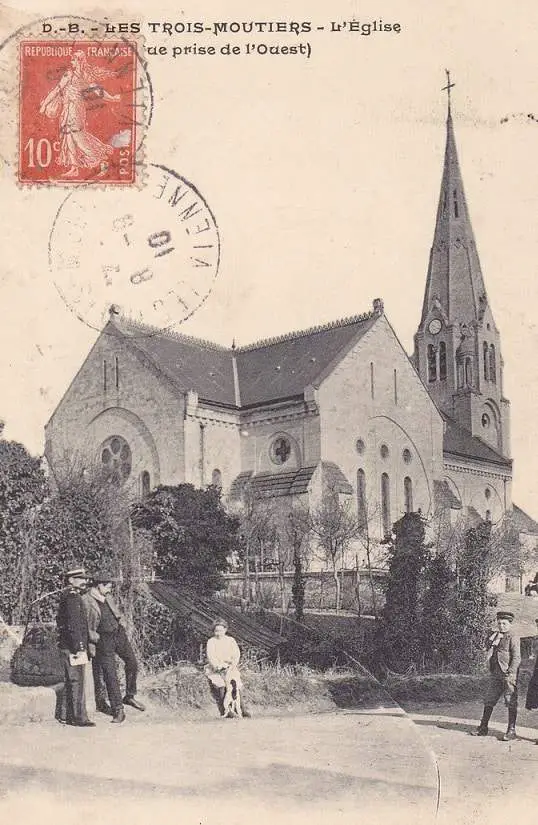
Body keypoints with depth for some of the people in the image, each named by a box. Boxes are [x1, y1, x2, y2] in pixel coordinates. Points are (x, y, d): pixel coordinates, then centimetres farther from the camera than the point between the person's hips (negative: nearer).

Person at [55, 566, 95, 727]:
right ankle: (79, 718, -2)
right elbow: (73, 624, -22)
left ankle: (63, 714, 24)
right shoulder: (72, 596, -15)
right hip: (73, 647, -10)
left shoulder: (67, 596, 17)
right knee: (77, 682, -6)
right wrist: (78, 646, -23)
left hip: (67, 646, 10)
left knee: (69, 681, 17)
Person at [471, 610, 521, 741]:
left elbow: (516, 658, -12)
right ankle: (483, 728, 17)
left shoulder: (513, 638, -6)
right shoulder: (495, 636, 17)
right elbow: (488, 649, 13)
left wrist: (510, 674, -19)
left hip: (508, 675, -7)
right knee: (488, 701, 9)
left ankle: (511, 731, 3)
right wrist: (495, 639, -1)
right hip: (495, 675, 7)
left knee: (511, 703, -2)